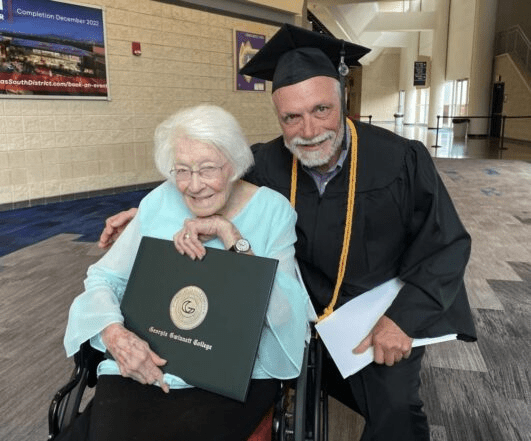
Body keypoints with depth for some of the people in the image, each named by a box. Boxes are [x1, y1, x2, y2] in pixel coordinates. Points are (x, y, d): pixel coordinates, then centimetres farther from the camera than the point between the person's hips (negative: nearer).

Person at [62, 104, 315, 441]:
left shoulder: (273, 210, -4)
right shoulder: (159, 203, 3)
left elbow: (284, 312, -13)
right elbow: (103, 278, 6)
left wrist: (230, 234, -19)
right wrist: (114, 333, -14)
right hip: (140, 368, 3)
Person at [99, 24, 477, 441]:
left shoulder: (402, 160, -21)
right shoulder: (267, 165, -15)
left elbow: (447, 246, -12)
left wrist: (404, 316, -21)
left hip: (386, 316, -2)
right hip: (308, 312, 3)